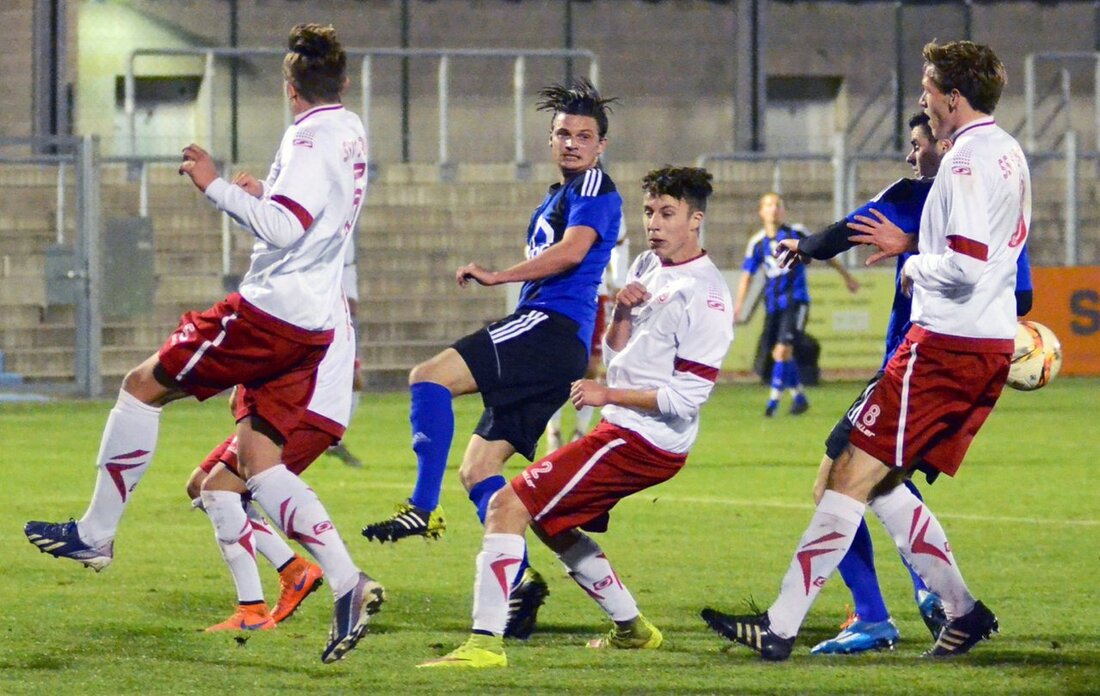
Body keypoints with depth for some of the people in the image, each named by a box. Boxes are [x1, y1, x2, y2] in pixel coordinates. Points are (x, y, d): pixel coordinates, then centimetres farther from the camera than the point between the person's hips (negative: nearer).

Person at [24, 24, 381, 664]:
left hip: (268, 313, -9)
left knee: (144, 386, 4)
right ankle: (349, 584, -7)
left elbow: (283, 230, -24)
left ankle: (96, 533, 9)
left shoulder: (309, 137, -13)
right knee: (259, 462, 6)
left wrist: (218, 188, -18)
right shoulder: (351, 133, 17)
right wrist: (264, 195, 34)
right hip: (312, 328, 9)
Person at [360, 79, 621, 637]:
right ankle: (520, 585, -1)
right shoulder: (556, 198, 28)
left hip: (551, 328, -10)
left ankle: (422, 508, -29)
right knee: (477, 467, 5)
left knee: (429, 376, -23)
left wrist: (497, 276, -17)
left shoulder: (594, 187, -3)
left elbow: (573, 249, -19)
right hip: (546, 334, 10)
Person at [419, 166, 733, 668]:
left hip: (642, 440, -10)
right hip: (626, 431, 10)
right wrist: (622, 311, -3)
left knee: (509, 504, -17)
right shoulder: (647, 268, 12)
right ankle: (631, 628, 34)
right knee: (551, 524, 25)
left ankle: (485, 641, -21)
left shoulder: (703, 293, -16)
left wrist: (607, 395, -14)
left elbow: (686, 396, -19)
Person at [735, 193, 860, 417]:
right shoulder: (757, 243, 4)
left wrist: (847, 276, 13)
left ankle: (773, 402, -15)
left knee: (783, 349, -17)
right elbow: (747, 275, 7)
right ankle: (799, 398, 26)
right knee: (779, 354, 8)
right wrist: (738, 304, -5)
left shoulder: (796, 235, -3)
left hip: (795, 300, -4)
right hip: (773, 304, 4)